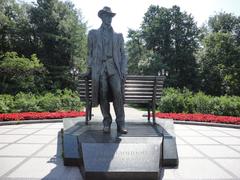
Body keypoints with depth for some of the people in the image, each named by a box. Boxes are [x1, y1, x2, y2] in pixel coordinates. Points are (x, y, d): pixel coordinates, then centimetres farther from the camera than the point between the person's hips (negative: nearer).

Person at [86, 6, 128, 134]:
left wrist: (124, 71, 2)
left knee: (118, 93, -15)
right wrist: (90, 69, 5)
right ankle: (107, 122, 1)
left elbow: (123, 54, 15)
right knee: (103, 95, -9)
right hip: (100, 68, 0)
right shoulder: (93, 34, 20)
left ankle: (120, 123, -12)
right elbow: (90, 53, 17)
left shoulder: (118, 35, 22)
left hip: (114, 68, 0)